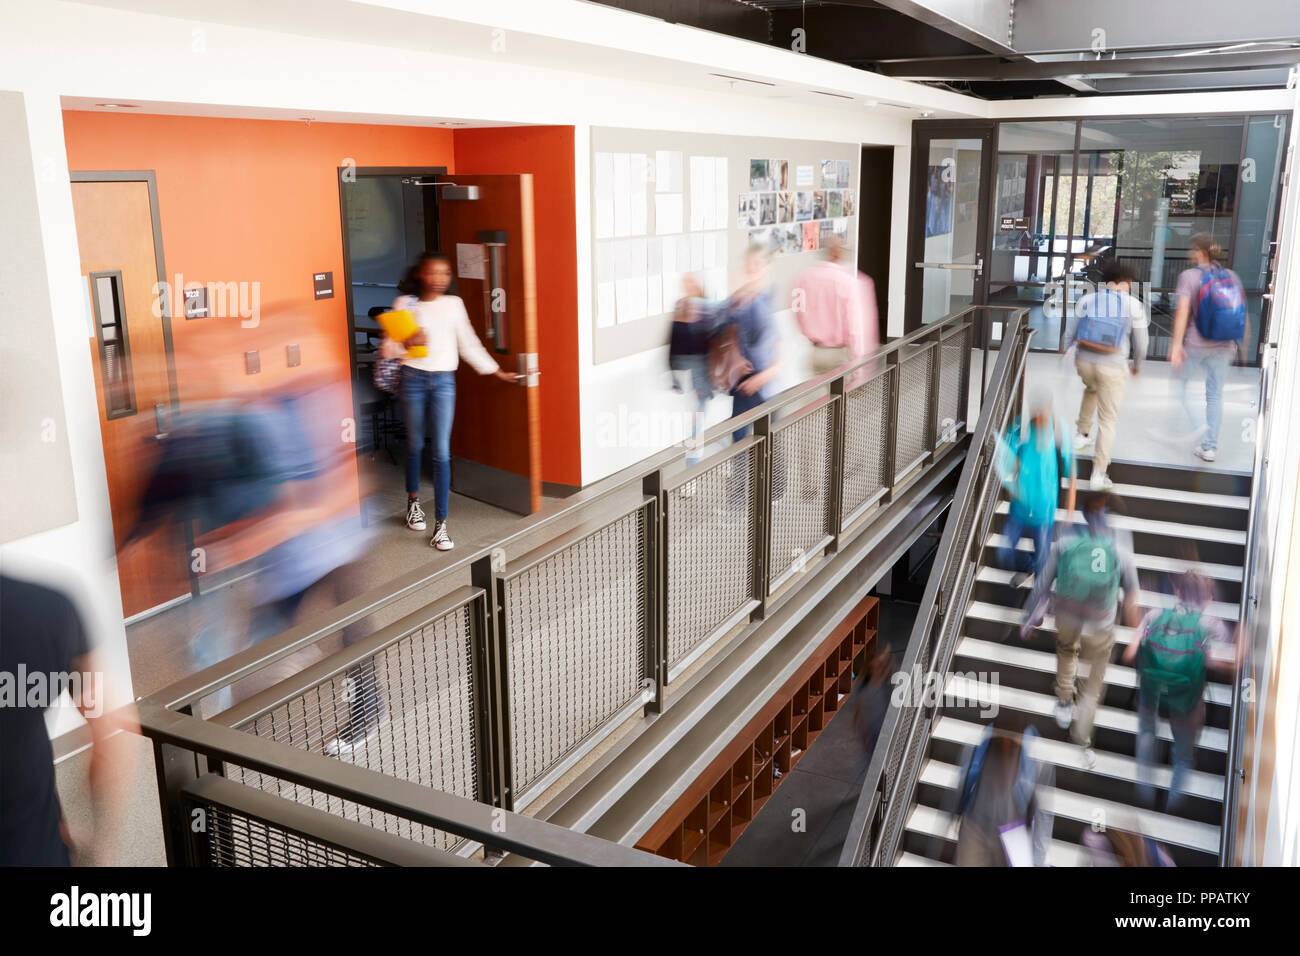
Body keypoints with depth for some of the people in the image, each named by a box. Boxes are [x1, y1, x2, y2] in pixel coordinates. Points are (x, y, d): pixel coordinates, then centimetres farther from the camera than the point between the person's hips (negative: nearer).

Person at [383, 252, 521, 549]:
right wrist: (408, 343, -20)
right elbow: (387, 348, 1)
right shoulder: (405, 304, 1)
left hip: (443, 380, 0)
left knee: (442, 451, -7)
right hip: (413, 378, 0)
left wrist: (497, 371, 13)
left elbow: (469, 344, 12)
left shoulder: (453, 304, 5)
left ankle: (441, 524, -4)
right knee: (415, 444, 13)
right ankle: (414, 501, 39)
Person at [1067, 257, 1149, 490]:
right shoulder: (1133, 305, -5)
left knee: (1092, 388, 38)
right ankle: (1099, 473, 5)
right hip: (1113, 367, -3)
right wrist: (1137, 365, 17)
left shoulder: (1086, 301, 1)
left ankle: (1082, 434, 45)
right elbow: (1141, 343, -1)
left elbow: (1070, 333, 4)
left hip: (1084, 362, 3)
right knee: (1108, 420, 7)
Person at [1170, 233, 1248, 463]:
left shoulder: (1189, 276, -8)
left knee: (1181, 383, 17)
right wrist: (1240, 345, 18)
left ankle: (1199, 426, -2)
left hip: (1195, 345, -4)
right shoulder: (1231, 276, 6)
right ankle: (1210, 447, 15)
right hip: (1223, 347, 4)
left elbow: (1183, 311, -18)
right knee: (1215, 394, 12)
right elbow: (1243, 313, 8)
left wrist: (1176, 344, -19)